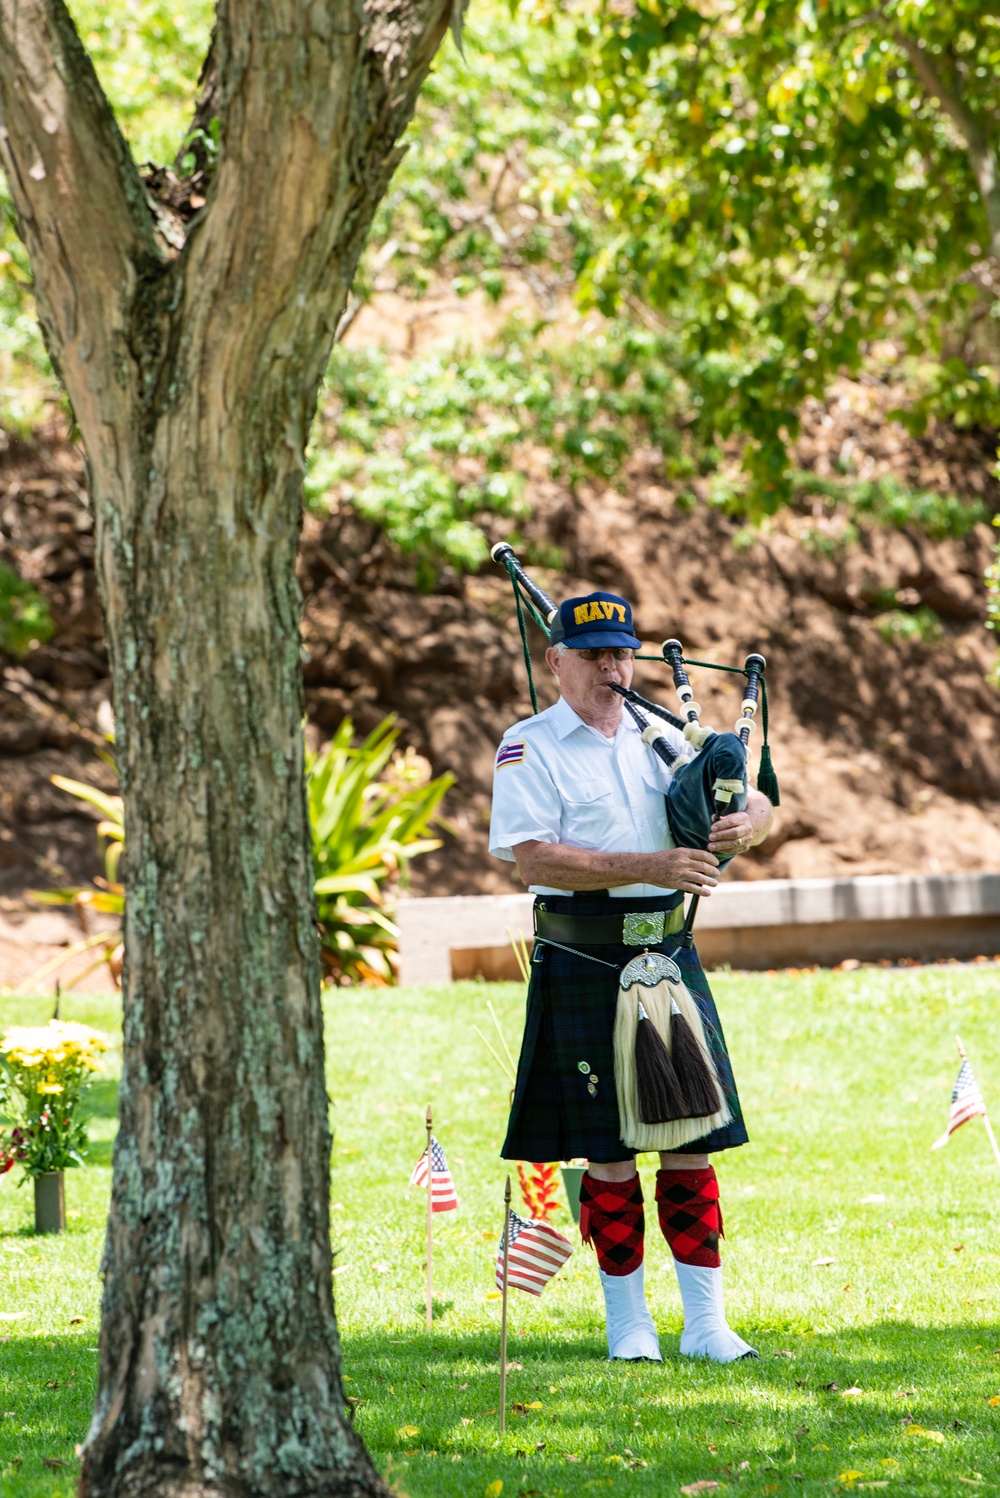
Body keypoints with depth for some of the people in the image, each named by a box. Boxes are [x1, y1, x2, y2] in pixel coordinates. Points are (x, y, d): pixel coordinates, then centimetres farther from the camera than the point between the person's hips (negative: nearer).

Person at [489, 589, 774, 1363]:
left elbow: (757, 802, 14)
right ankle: (627, 1321, 12)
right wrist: (650, 868, -23)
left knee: (692, 1140, 2)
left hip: (669, 956, 4)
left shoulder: (661, 739, 12)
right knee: (609, 1149, 1)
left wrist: (744, 825, -11)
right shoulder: (529, 749, -4)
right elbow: (535, 859, -16)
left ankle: (707, 1321, 6)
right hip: (584, 970, -4)